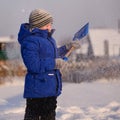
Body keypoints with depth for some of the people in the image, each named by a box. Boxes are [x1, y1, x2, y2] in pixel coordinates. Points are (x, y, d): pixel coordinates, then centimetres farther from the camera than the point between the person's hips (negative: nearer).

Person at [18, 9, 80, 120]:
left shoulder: (48, 38, 13)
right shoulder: (30, 41, -19)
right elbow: (34, 65, -27)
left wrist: (67, 47, 22)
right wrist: (55, 63, -22)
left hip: (51, 88, 10)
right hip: (37, 89, -10)